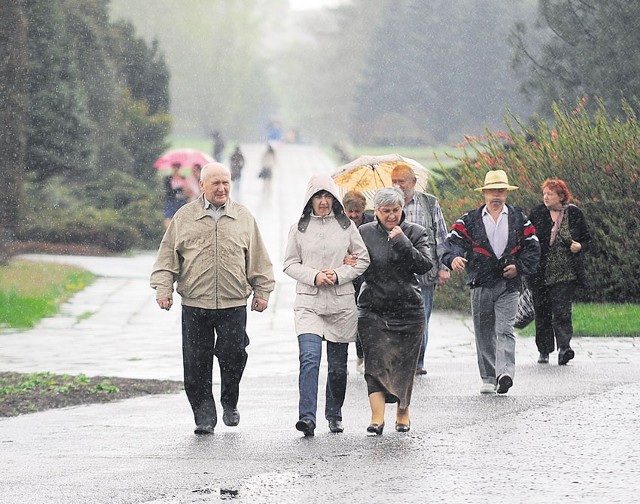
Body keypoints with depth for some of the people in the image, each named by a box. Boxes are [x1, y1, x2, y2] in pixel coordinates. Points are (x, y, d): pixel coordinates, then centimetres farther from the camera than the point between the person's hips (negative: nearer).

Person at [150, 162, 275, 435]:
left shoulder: (243, 217, 10)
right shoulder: (184, 217, 7)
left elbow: (257, 258, 14)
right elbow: (167, 256, 8)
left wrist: (262, 291, 11)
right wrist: (163, 288, -2)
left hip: (233, 303, 0)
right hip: (194, 303, 0)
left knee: (232, 355, -4)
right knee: (197, 362, -1)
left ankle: (230, 402, 22)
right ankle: (204, 415, 7)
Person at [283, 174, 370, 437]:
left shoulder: (346, 226, 5)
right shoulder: (299, 228, 5)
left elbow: (363, 260, 8)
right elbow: (290, 264, 7)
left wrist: (339, 275, -8)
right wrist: (314, 276, -10)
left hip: (341, 303, 1)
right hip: (308, 303, -1)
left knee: (338, 364, 9)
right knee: (310, 358, -17)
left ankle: (334, 415, 26)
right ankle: (307, 417, -24)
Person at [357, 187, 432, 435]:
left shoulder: (415, 233, 2)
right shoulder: (365, 233, 6)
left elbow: (424, 266, -9)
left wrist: (402, 243, -19)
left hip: (407, 309, 0)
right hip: (373, 309, 0)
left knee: (404, 365, 8)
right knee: (376, 363, -13)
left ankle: (403, 412, 27)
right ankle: (377, 416, -17)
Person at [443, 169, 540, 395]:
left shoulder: (519, 219, 9)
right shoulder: (470, 220, 8)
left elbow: (533, 248, 9)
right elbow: (453, 240, -2)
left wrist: (519, 267, -7)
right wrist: (454, 257, -23)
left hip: (508, 285, -1)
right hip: (480, 284, 1)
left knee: (505, 330, -13)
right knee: (484, 333, 6)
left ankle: (505, 372, -25)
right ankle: (488, 378, 14)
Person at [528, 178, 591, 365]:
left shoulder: (574, 214, 3)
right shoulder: (537, 213, 6)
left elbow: (586, 238, 12)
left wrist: (580, 246, -10)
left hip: (566, 272, -2)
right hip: (541, 273, 2)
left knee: (562, 310, -15)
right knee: (542, 312, 7)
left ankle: (564, 346, -23)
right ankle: (544, 351, 19)